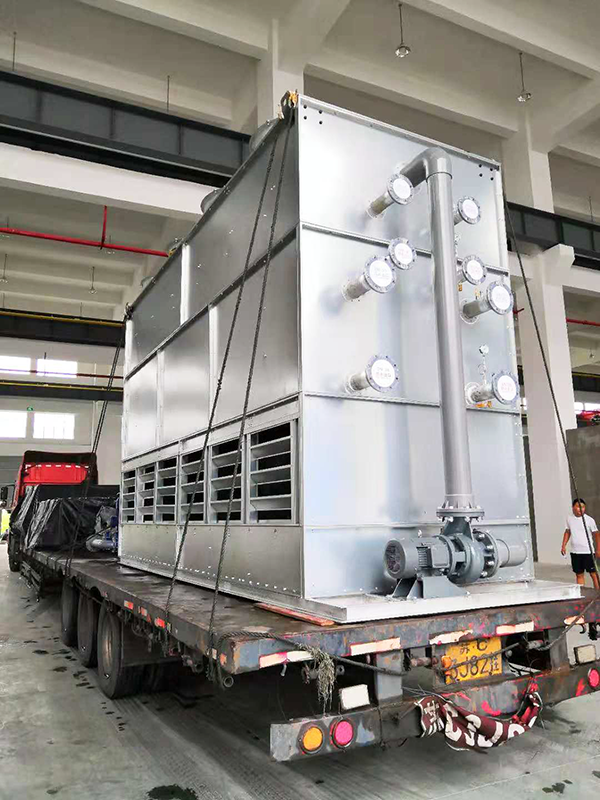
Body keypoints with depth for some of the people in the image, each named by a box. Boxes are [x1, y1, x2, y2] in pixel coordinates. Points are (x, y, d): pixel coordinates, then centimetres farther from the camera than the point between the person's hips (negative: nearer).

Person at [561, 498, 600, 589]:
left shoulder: (589, 520, -8)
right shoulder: (569, 518, 3)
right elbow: (567, 532, 15)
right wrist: (564, 546, 9)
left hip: (588, 551, -4)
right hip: (575, 552, 4)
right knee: (579, 575, 9)